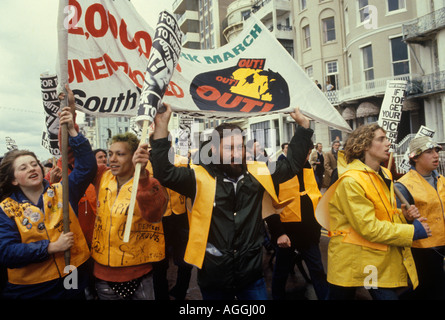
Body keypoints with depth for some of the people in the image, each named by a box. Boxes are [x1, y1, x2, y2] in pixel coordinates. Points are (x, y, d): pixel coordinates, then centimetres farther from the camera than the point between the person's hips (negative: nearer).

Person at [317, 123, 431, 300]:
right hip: (353, 262, -7)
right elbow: (369, 228, -22)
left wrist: (404, 215, -1)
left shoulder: (384, 175, 10)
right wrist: (412, 232, -14)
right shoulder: (351, 181, -19)